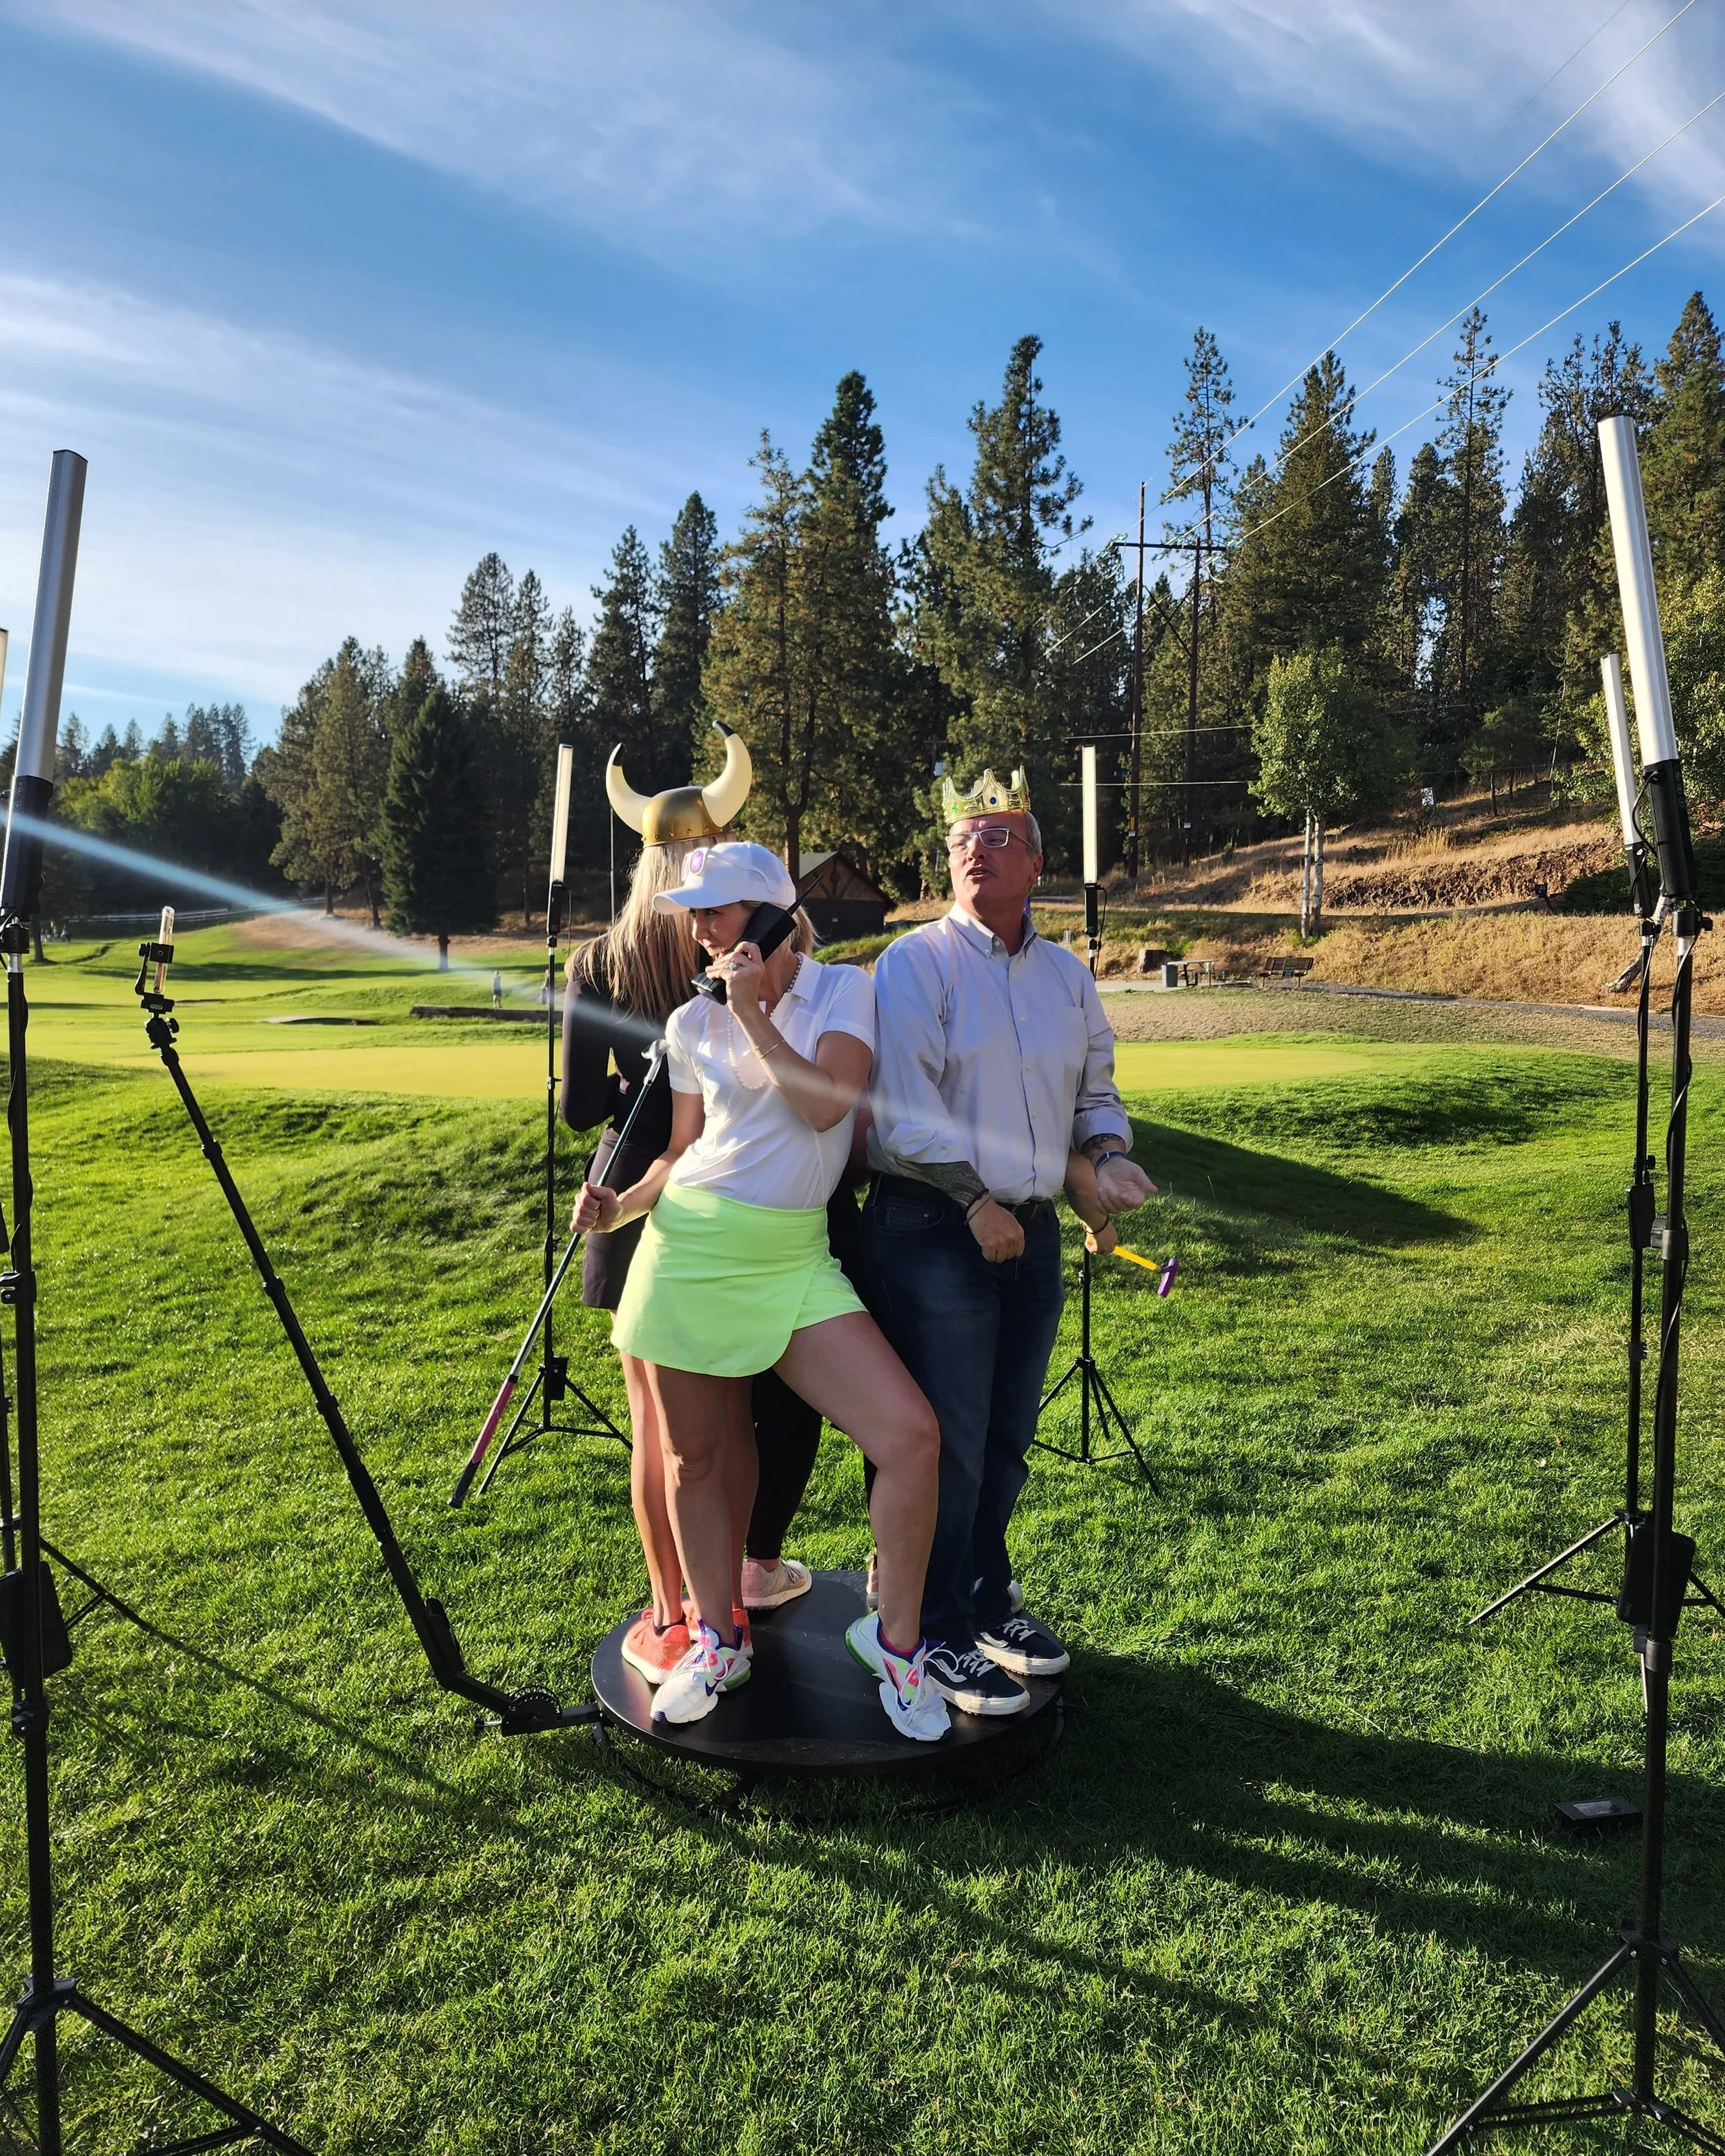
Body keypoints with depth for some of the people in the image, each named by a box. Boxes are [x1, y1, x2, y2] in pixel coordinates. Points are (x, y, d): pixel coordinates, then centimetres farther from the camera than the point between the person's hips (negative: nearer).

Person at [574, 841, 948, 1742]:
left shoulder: (844, 990, 2)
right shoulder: (693, 1023, 8)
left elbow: (824, 1104, -14)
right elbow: (683, 1152, 12)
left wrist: (755, 1015, -12)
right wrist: (623, 1206, -4)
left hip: (795, 1259, -2)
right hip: (690, 1246, 2)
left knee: (911, 1436, -13)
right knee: (695, 1458, 9)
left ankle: (894, 1638, 9)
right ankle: (716, 1643, 33)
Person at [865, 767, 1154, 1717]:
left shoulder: (1067, 974, 13)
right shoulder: (915, 961, -7)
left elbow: (1095, 1091, 20)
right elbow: (905, 1105, -14)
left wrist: (1105, 1154, 0)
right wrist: (976, 1200, -14)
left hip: (1031, 1231, 6)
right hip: (933, 1232, -6)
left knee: (1008, 1437, 16)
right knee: (947, 1443, 0)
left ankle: (985, 1601, 35)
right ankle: (937, 1635, 16)